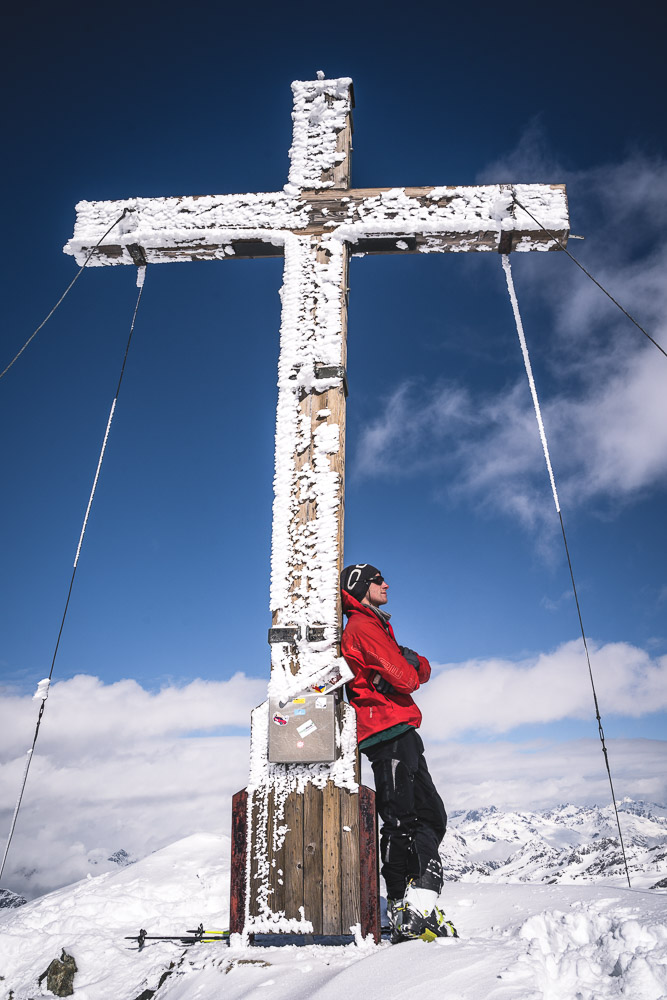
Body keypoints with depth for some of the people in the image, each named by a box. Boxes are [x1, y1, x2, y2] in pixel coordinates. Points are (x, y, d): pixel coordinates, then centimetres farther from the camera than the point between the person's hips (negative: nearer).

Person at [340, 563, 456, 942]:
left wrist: (412, 663, -4)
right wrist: (408, 670, 5)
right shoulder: (364, 626, -7)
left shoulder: (376, 627, 25)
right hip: (389, 733, -10)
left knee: (431, 817, 10)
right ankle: (407, 913, -7)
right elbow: (405, 679, -17)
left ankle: (420, 906, 14)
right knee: (402, 823, -10)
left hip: (402, 735, 10)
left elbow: (422, 670, 17)